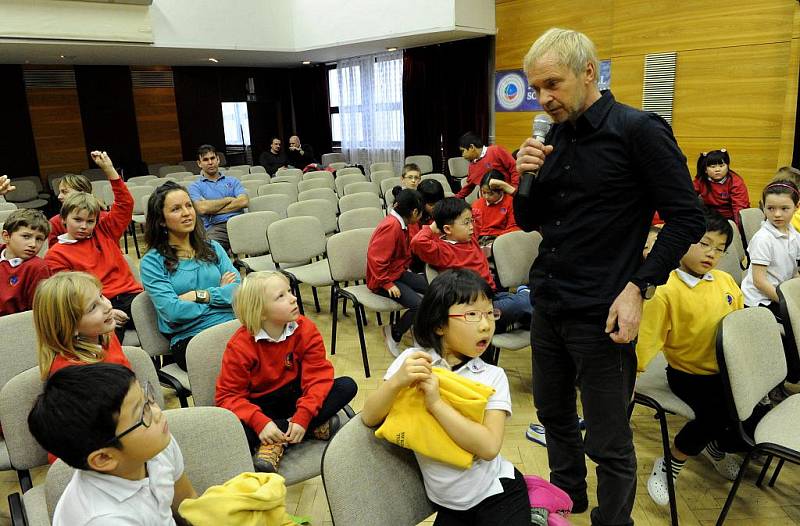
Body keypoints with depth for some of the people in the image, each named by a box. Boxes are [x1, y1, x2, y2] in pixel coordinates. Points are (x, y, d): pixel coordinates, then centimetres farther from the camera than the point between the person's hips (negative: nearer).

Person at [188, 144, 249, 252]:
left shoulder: (232, 181, 25)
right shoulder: (195, 186, 18)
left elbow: (244, 201, 5)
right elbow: (202, 208, -3)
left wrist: (213, 209, 1)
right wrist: (228, 199, 8)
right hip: (215, 227, -2)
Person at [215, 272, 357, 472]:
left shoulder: (306, 330, -11)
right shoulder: (240, 346, -18)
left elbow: (318, 377, -15)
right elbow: (228, 395, -18)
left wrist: (303, 416, -30)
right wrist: (260, 422, -34)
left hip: (294, 398, 3)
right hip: (260, 406, -2)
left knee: (347, 386, -19)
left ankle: (277, 442, -21)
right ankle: (315, 426, -22)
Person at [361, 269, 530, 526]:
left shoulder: (492, 376, -10)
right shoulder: (412, 360, -7)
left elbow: (489, 447, -21)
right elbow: (369, 418, -10)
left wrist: (436, 403, -28)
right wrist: (397, 381, -27)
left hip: (499, 494, -2)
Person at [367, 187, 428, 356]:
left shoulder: (405, 223, 3)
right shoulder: (391, 226, -24)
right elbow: (375, 258, -27)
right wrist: (387, 284, -23)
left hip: (400, 272, 9)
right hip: (383, 279, -9)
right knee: (418, 305, -24)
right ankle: (393, 334, 0)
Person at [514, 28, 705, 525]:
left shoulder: (639, 130, -10)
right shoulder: (555, 137, 8)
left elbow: (687, 217, -10)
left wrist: (639, 287, -17)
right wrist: (527, 177, -7)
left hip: (600, 314, -7)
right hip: (547, 304, 7)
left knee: (609, 443, 4)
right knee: (554, 413, 21)